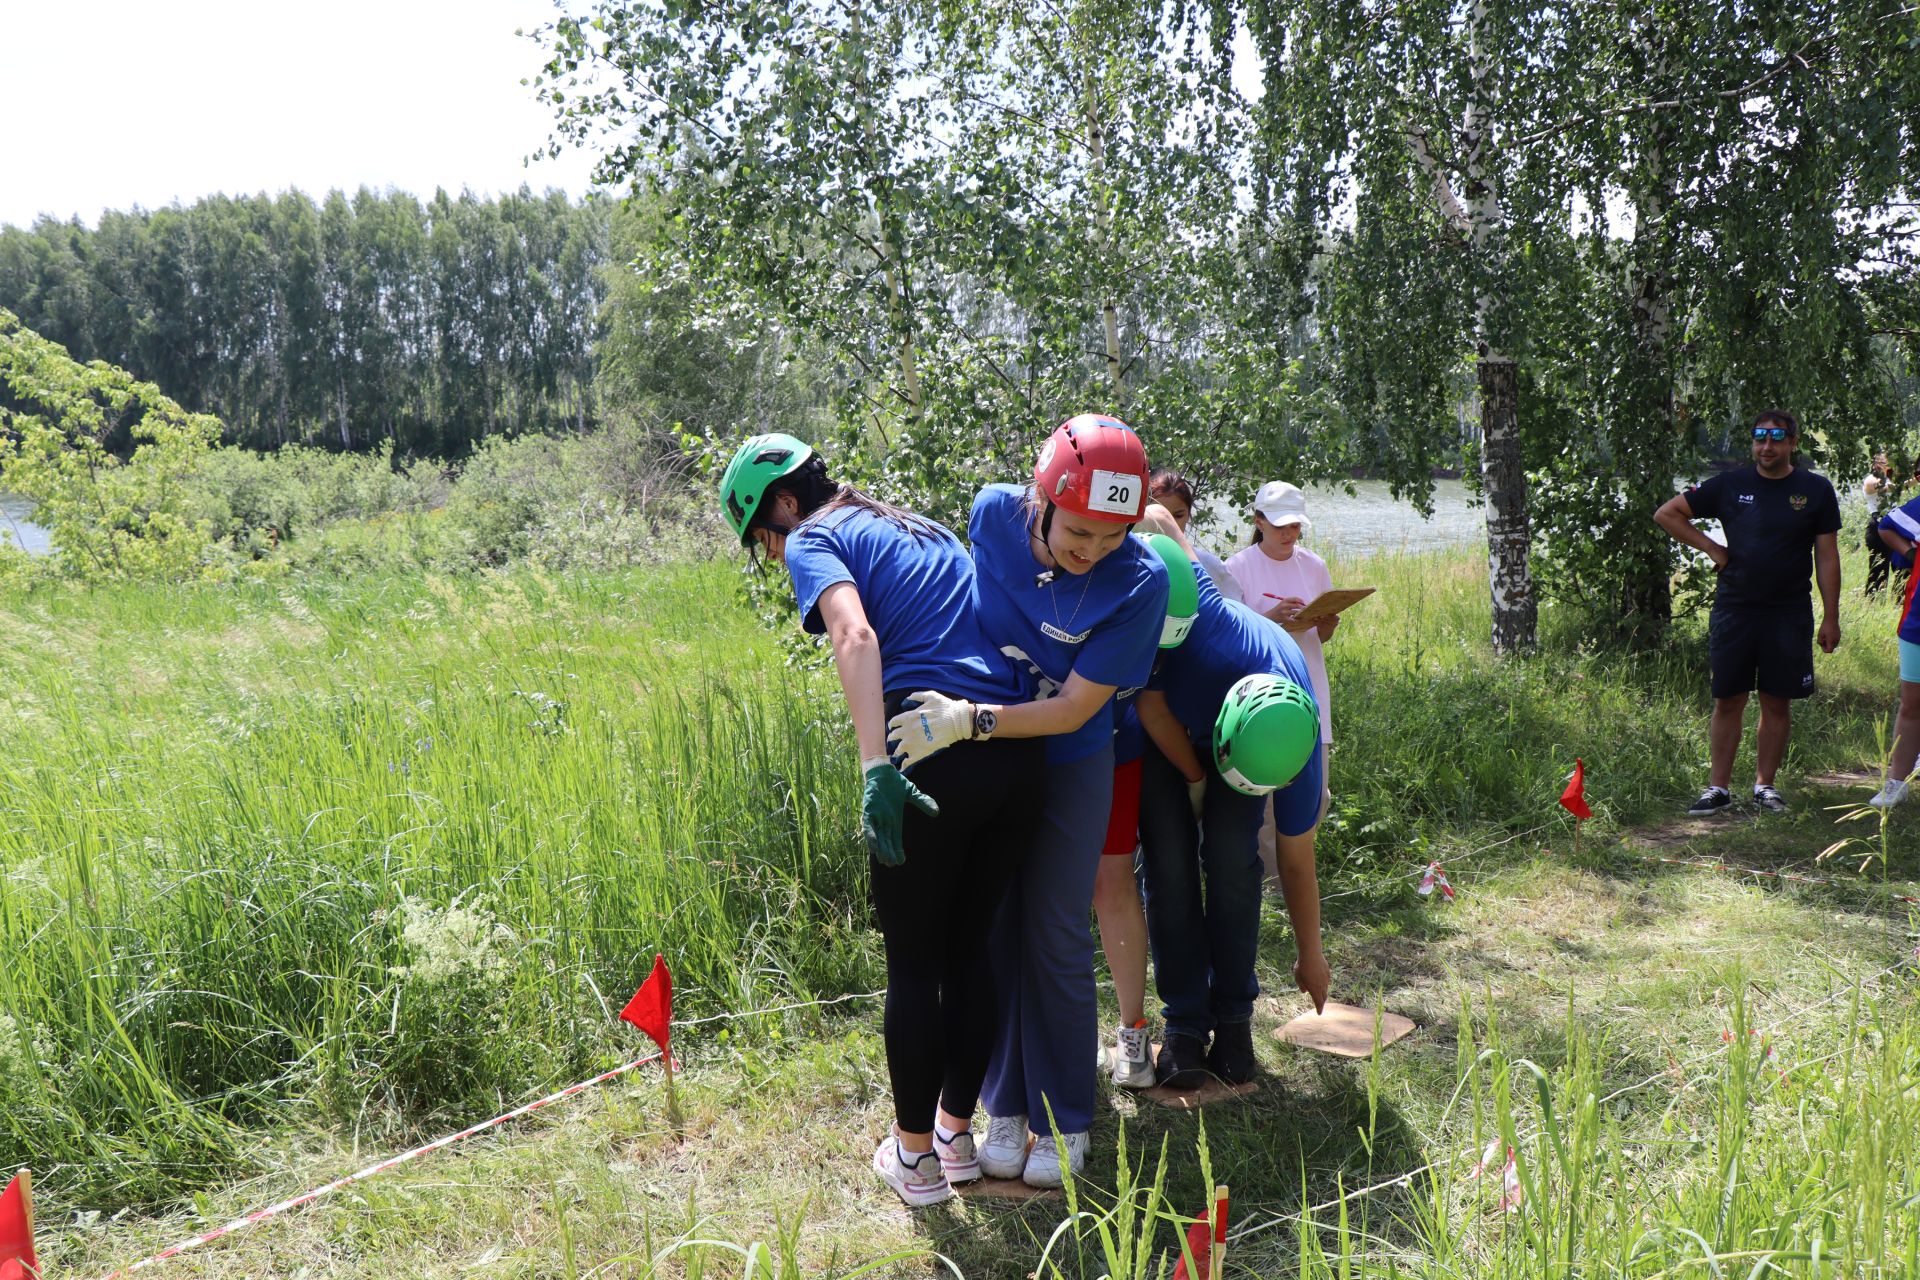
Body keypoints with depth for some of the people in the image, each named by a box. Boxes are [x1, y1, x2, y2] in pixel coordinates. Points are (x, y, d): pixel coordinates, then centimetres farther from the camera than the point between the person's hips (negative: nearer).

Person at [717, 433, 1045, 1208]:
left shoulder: (817, 540, 3)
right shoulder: (928, 531, 26)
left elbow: (856, 635, -16)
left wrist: (876, 767, -25)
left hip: (933, 758, -7)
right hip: (1019, 754, 7)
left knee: (913, 965, 9)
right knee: (971, 949, 19)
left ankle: (915, 1155, 22)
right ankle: (958, 1132, 32)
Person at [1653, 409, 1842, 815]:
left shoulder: (1816, 490, 3)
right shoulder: (1729, 485, 3)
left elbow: (1827, 557, 4)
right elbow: (1666, 514, 10)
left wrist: (1830, 618, 0)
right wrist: (1711, 548, 1)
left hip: (1788, 614, 0)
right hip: (1733, 610, 0)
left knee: (1777, 703, 5)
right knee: (1728, 701, 2)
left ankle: (1765, 785, 17)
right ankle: (1718, 787, 8)